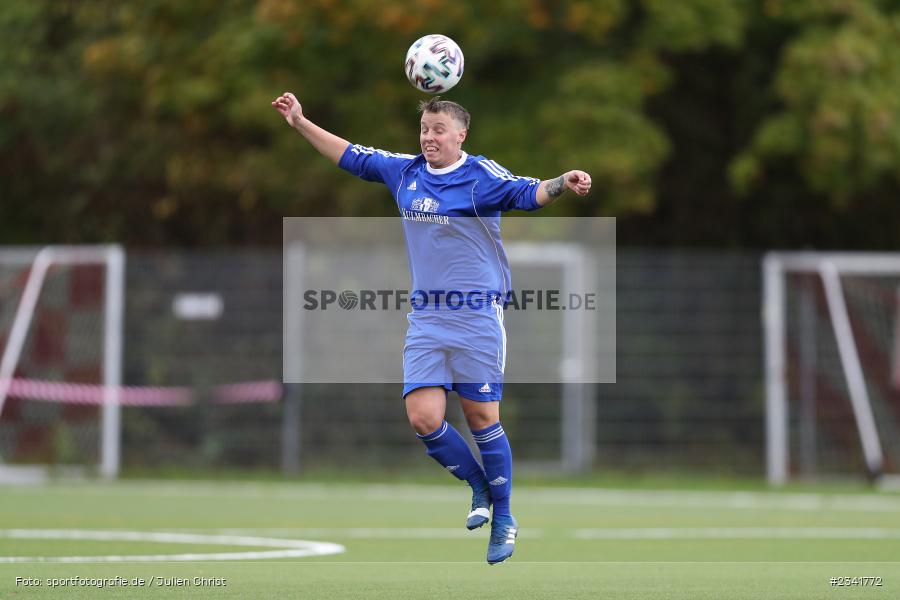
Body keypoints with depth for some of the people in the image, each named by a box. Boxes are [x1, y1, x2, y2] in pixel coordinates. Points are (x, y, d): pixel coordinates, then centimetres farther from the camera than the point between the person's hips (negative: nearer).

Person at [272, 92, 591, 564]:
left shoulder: (481, 176, -7)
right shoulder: (403, 171, 9)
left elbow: (528, 193, -23)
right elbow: (350, 156, 21)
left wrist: (563, 183, -43)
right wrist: (300, 123, 20)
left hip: (477, 317, -5)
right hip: (425, 318, 5)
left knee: (482, 419, -2)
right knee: (423, 418, -6)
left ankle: (503, 519, 13)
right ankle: (479, 487, 19)